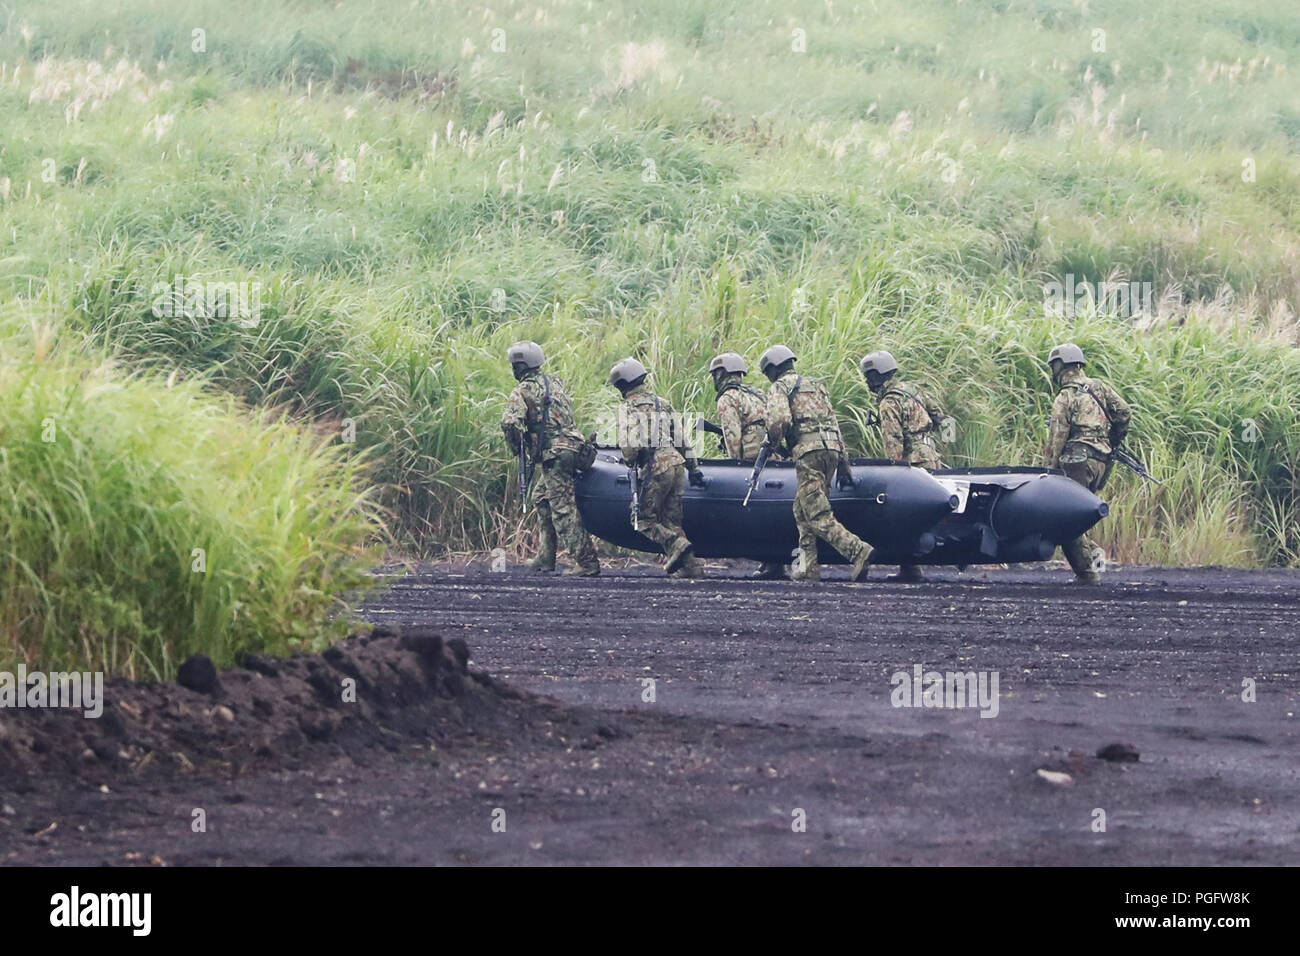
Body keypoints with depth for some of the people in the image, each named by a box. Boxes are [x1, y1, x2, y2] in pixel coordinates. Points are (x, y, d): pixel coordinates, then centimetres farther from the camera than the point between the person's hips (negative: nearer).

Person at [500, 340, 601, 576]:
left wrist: (516, 448, -1)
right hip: (571, 446, 9)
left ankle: (587, 562, -16)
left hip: (553, 454, -9)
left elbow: (510, 422, -19)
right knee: (542, 499, 22)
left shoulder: (523, 391, -6)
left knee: (563, 508, -9)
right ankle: (546, 557, 23)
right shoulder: (556, 383, 18)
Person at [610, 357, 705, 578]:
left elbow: (629, 444, -13)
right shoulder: (664, 404, 22)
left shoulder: (629, 407, -1)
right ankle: (691, 566, -1)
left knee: (646, 520, 0)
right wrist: (694, 469, 21)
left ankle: (677, 545, -22)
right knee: (671, 520, 10)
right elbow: (683, 439, 21)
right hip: (677, 464, 7)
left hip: (655, 468, -7)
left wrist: (631, 462, 6)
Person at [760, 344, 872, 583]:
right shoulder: (815, 385, 27)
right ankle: (808, 567, 11)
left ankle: (858, 550, -27)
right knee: (802, 511, 16)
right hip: (831, 448, 8)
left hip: (808, 450, -8)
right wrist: (844, 465, 20)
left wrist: (774, 442, 7)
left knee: (818, 515, -11)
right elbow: (834, 423, 22)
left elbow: (779, 420, -14)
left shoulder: (779, 387, 5)